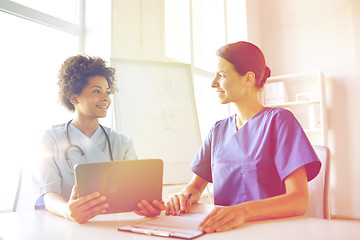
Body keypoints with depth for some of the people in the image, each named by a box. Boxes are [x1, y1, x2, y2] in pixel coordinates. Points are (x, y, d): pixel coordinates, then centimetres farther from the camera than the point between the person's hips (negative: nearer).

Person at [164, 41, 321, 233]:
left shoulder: (278, 120, -6)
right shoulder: (218, 130, 12)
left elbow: (300, 200, -15)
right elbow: (196, 184, 14)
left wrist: (243, 211, -32)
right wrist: (184, 197, -9)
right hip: (224, 229, 4)